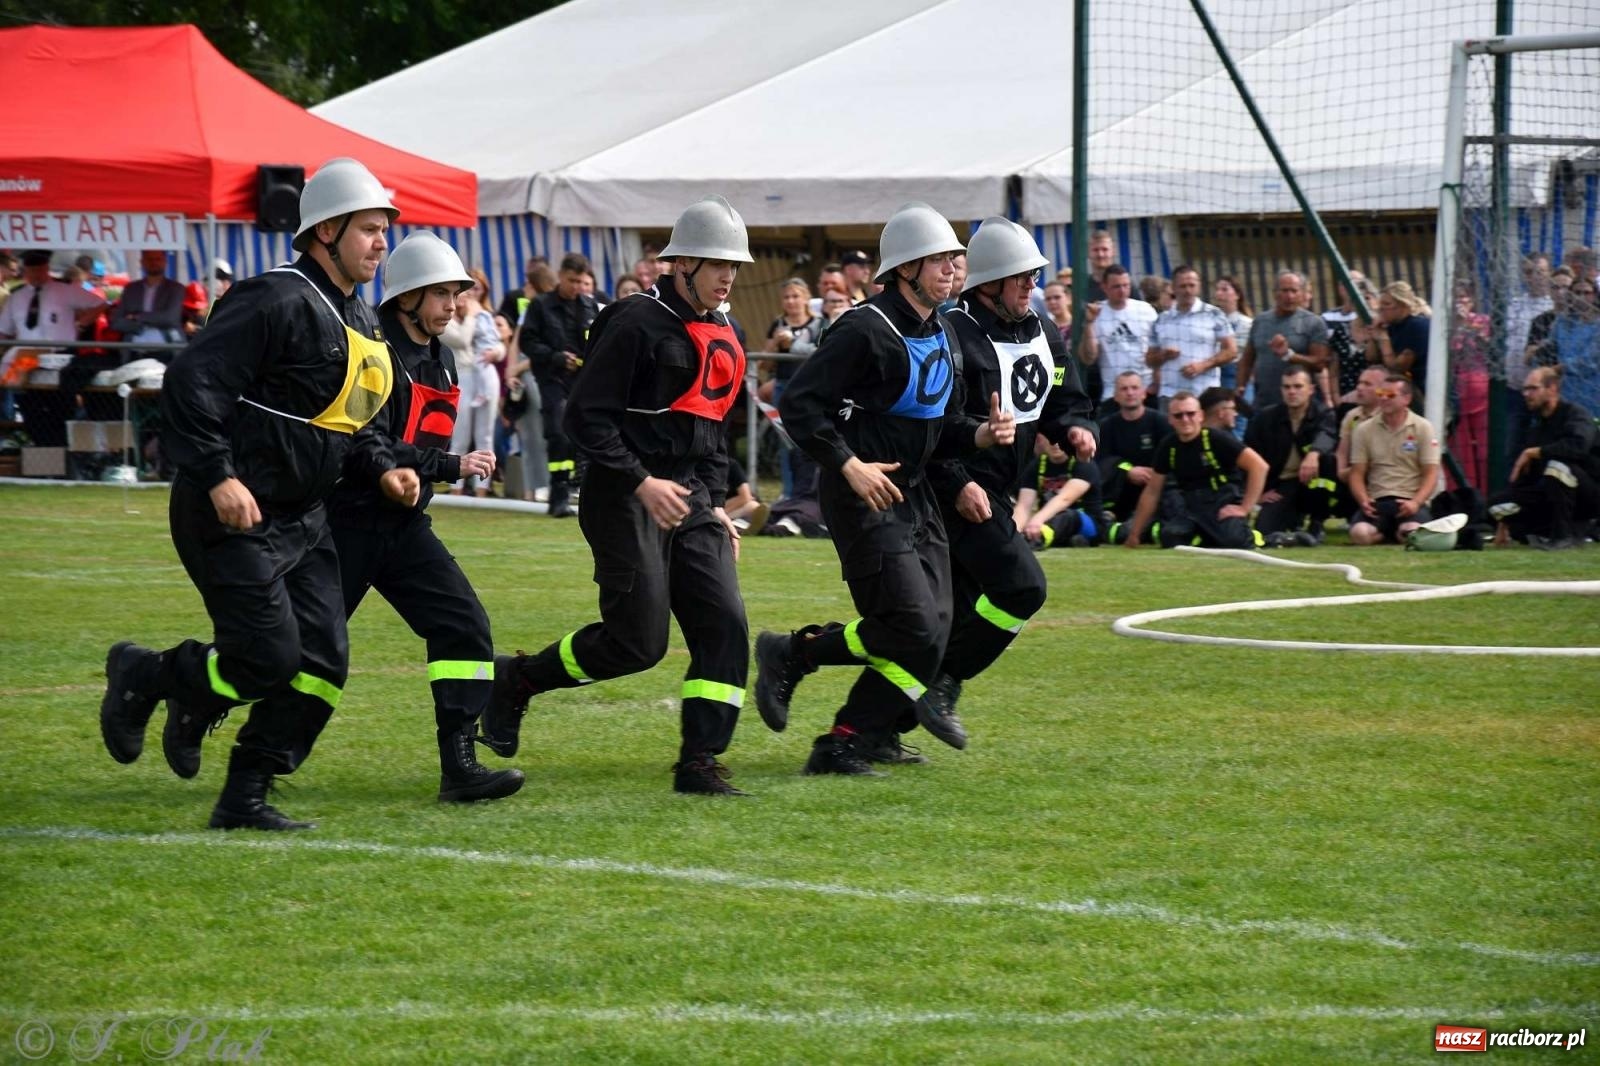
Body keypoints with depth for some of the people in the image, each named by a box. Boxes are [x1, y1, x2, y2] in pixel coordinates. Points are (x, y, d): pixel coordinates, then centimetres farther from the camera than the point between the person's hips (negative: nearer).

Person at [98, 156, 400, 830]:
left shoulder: (359, 320, 14)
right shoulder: (277, 301, -16)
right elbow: (192, 380, -22)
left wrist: (380, 470, 9)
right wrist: (219, 476, -28)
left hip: (300, 520, 9)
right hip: (233, 516, -9)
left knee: (322, 663, 0)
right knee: (270, 658, -12)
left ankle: (245, 799, 10)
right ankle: (140, 676, 13)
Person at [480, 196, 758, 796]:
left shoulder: (723, 339, 16)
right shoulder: (637, 324, -11)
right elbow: (586, 417, -14)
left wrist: (716, 503, 17)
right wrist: (641, 482, -20)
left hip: (689, 499, 8)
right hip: (626, 499, -8)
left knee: (724, 624, -5)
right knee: (638, 640, -10)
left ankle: (699, 763, -2)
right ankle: (517, 678, 12)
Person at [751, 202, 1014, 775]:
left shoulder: (943, 336, 14)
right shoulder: (865, 330, -14)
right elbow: (799, 403, -17)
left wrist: (982, 433, -1)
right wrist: (848, 465, -23)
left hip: (914, 496, 9)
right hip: (863, 497, -9)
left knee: (932, 634, 2)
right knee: (912, 627, -16)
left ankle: (849, 742, 7)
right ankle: (791, 654, 2)